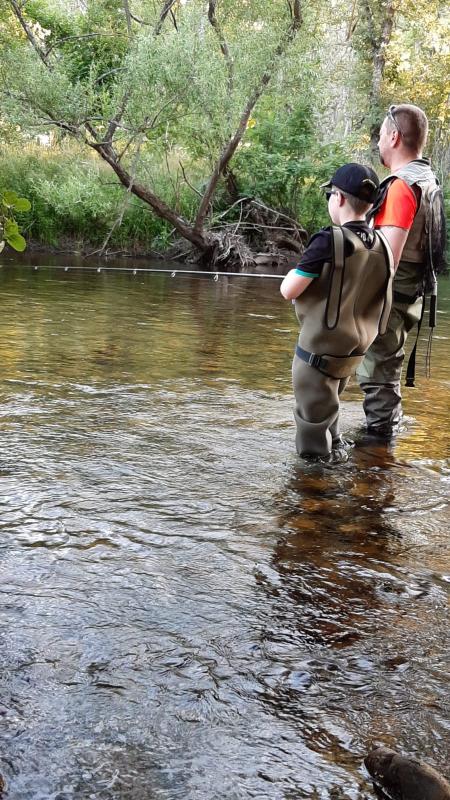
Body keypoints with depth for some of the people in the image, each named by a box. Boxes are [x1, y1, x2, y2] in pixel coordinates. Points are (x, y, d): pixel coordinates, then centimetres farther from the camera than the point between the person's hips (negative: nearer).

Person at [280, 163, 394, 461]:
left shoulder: (329, 240, -19)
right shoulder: (382, 246, 0)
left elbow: (289, 290, -17)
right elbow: (383, 304, 8)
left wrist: (297, 271, 3)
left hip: (320, 349, -7)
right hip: (355, 349, 7)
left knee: (313, 420, 7)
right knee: (327, 407, 27)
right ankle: (335, 454, 38)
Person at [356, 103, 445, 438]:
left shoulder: (402, 186, -20)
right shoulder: (427, 179, 10)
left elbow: (389, 256, -24)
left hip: (390, 296, -10)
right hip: (410, 293, 10)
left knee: (376, 370, 0)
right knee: (388, 366, 22)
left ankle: (379, 433, 9)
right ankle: (388, 426, 36)